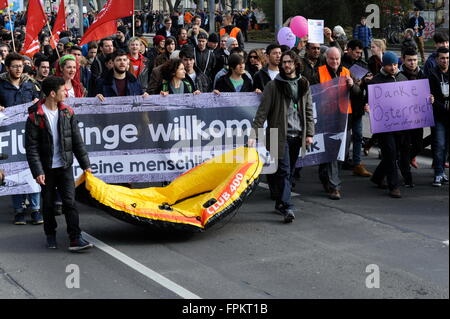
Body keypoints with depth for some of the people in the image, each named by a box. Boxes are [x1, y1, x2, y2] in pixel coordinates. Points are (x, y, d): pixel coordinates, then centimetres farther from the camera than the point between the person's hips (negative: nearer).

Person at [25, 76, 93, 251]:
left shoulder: (67, 113, 3)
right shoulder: (35, 117, -10)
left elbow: (77, 141, 7)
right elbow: (31, 147, -10)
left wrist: (85, 164, 7)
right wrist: (37, 171, -15)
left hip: (65, 166, 2)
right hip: (46, 168, -2)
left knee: (70, 202, -4)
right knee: (48, 203, 9)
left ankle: (76, 239, -5)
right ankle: (50, 235, 26)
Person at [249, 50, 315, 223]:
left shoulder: (303, 85, 10)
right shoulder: (273, 86, -2)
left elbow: (308, 110, 13)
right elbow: (263, 111, -6)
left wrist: (309, 133, 6)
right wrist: (254, 133, -15)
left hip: (297, 135, 4)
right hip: (280, 134, -4)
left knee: (289, 171, 10)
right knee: (283, 170, -11)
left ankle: (280, 203, 22)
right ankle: (287, 207, -16)